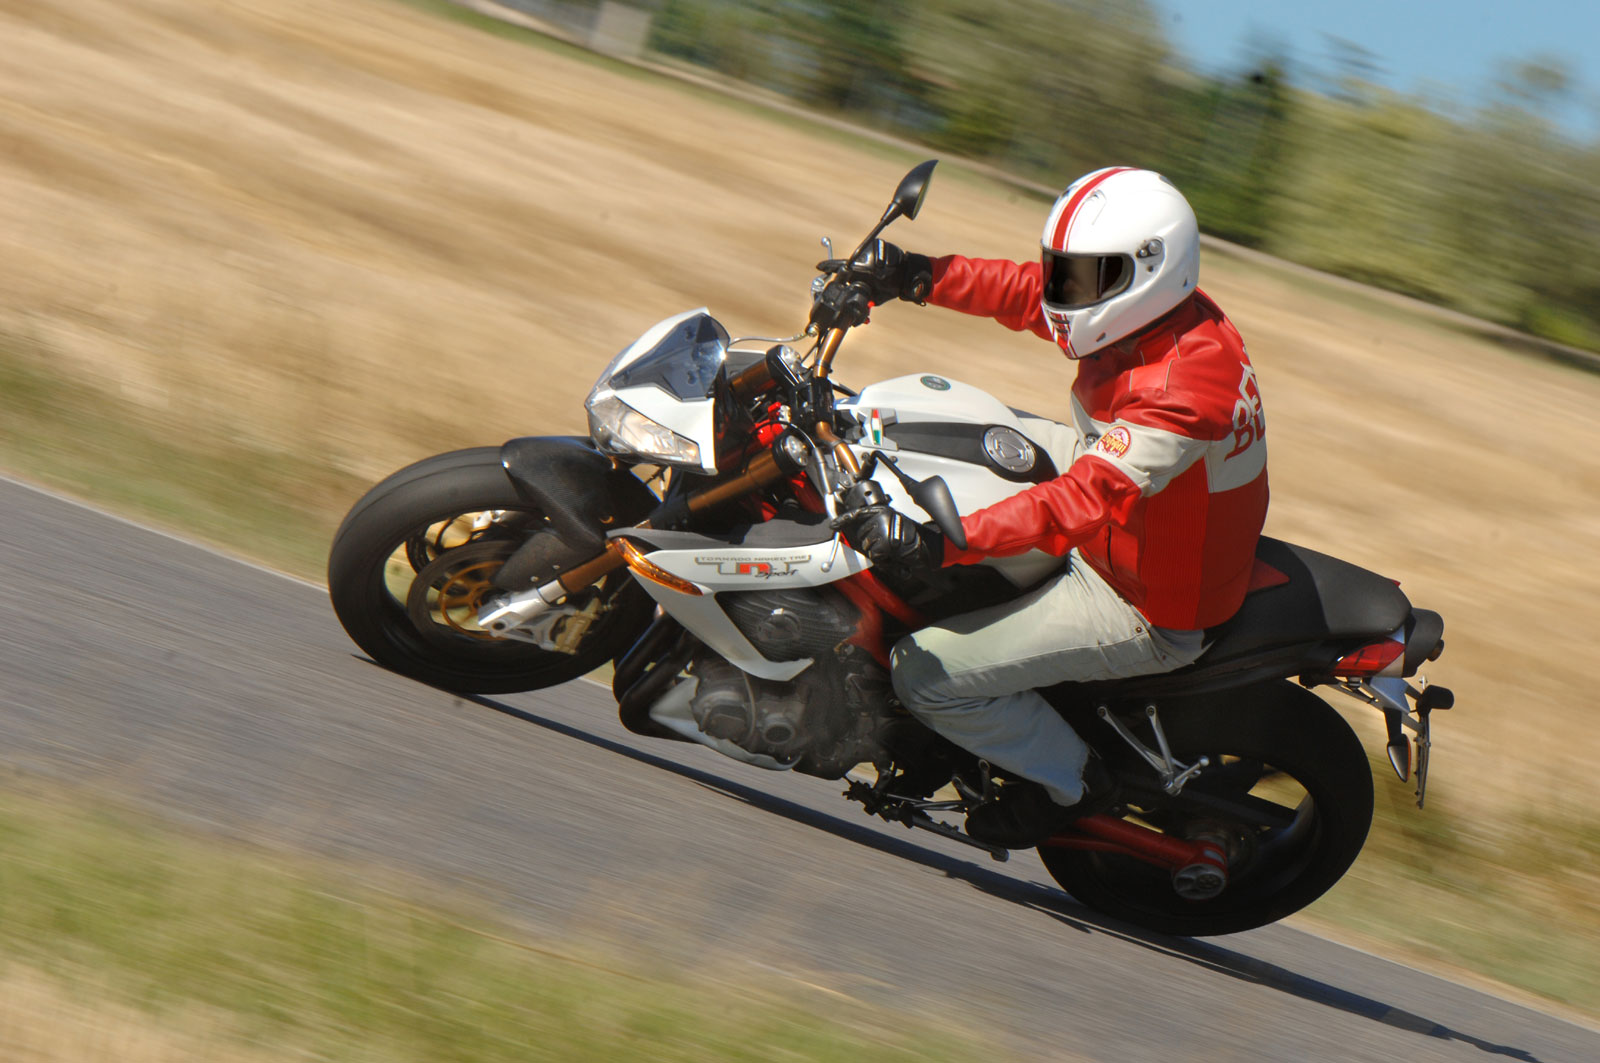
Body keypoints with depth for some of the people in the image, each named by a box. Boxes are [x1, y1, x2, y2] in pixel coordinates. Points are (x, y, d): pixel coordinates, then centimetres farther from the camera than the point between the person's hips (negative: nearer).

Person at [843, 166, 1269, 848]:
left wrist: (943, 542, -48)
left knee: (926, 675, -14)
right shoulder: (1157, 313, -6)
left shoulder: (1184, 388, -34)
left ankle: (1071, 780, 6)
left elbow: (1089, 499, -41)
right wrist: (918, 276, -10)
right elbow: (1023, 291, 4)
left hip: (1148, 612, -10)